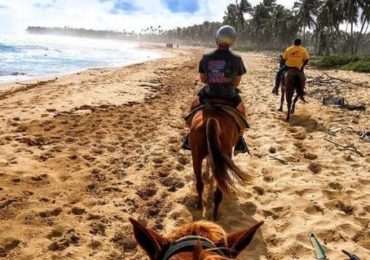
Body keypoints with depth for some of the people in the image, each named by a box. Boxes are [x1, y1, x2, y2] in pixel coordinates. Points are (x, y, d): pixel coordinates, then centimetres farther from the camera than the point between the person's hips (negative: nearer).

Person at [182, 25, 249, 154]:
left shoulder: (206, 57, -10)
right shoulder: (237, 59, -13)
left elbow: (202, 79, 2)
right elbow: (237, 82, -3)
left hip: (209, 96, 1)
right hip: (229, 98, -1)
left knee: (194, 106, 31)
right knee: (241, 109, 31)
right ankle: (239, 141, 30)